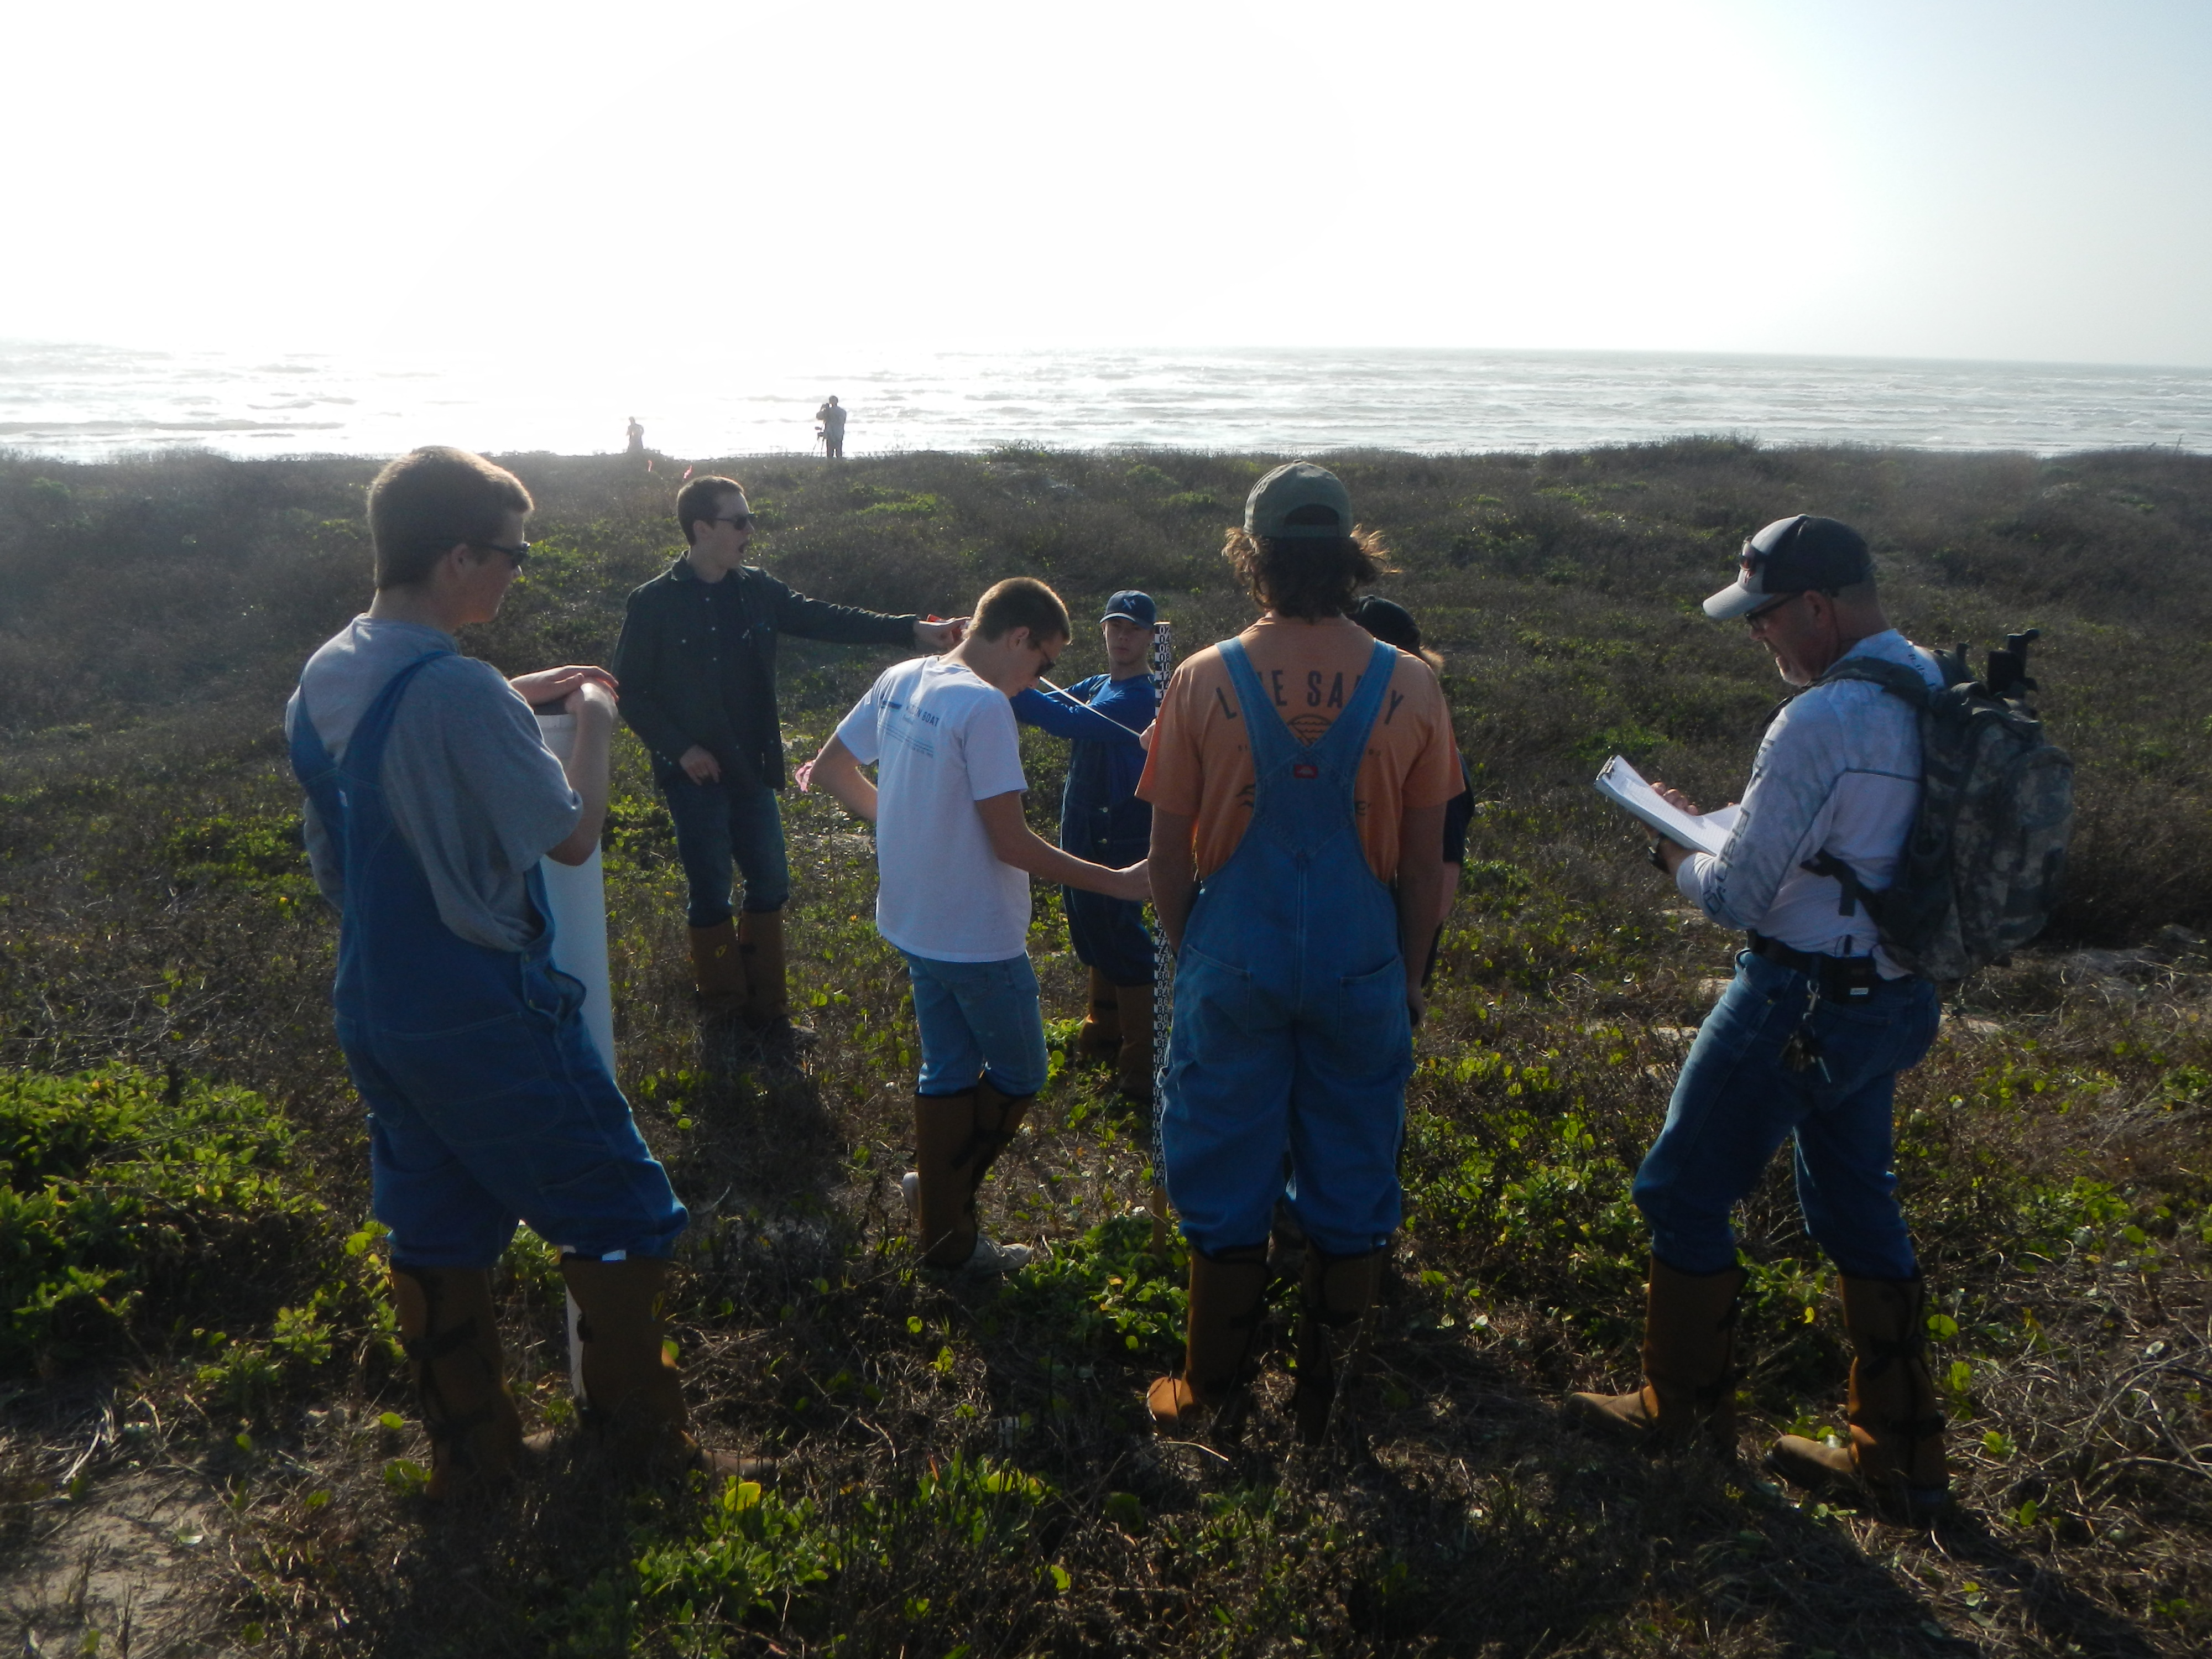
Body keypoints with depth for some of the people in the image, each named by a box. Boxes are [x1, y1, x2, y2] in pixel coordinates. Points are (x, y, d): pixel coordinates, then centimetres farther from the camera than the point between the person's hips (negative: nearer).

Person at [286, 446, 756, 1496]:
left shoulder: (321, 679, 3)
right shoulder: (457, 690, -25)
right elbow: (573, 834, -15)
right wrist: (594, 722, -3)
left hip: (374, 1010, 9)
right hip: (487, 1020, -8)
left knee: (435, 1232, 20)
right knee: (622, 1218, 9)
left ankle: (468, 1449, 33)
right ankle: (641, 1436, 23)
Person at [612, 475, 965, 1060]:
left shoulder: (757, 590, 3)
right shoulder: (654, 605, -10)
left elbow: (827, 620, -2)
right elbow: (631, 692, -6)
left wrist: (913, 629, -11)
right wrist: (679, 749, -16)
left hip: (751, 770, 5)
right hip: (696, 774, -5)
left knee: (770, 885, 9)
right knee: (711, 896, 4)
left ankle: (767, 1010, 24)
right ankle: (726, 1016, 22)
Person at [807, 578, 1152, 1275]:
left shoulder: (899, 681, 2)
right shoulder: (985, 706, -23)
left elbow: (830, 769, 12)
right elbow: (1012, 844, -23)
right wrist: (1118, 882, -17)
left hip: (914, 924, 8)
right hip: (979, 937, -8)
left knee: (947, 1073, 19)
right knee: (1018, 1076, 13)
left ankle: (945, 1232, 30)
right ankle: (944, 1190, 21)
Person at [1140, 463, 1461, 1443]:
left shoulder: (1203, 681, -9)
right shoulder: (1410, 688, -6)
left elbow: (1168, 853, -5)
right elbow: (1425, 863, -1)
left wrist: (1185, 955, 11)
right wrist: (1409, 976, 11)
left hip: (1234, 967, 0)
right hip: (1362, 970, 1)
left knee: (1226, 1187, 14)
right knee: (1350, 1194, 16)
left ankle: (1209, 1391, 29)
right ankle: (1324, 1399, 29)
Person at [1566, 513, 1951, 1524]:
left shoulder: (1818, 723, -24)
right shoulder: (1942, 693, 5)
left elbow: (1740, 897, -19)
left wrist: (1677, 859, 2)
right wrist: (1713, 827, 10)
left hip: (1801, 1002, -9)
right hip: (1895, 995, 9)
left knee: (1685, 1193, 9)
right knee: (1857, 1210, 20)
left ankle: (1687, 1417, 25)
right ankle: (1902, 1458, 29)